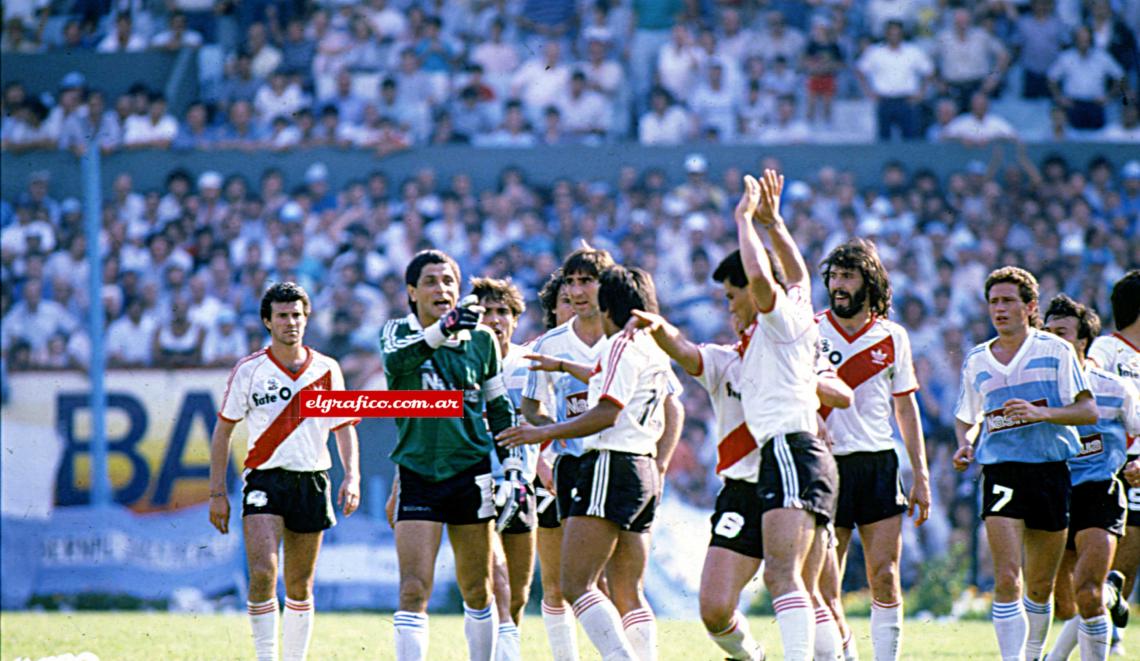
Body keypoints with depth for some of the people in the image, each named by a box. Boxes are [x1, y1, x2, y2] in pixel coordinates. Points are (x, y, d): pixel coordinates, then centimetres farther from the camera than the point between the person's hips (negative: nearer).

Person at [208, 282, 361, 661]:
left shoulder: (327, 370, 4)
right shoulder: (248, 371, -1)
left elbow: (344, 427, 11)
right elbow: (223, 429, 4)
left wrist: (351, 477, -4)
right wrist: (217, 492, 0)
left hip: (312, 483, 2)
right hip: (265, 480, -2)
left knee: (300, 586, 8)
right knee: (263, 573, -18)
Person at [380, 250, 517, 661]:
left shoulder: (481, 339, 5)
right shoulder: (398, 333, 0)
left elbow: (500, 408, 15)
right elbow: (396, 362, -25)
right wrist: (441, 330, -42)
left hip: (470, 472, 2)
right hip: (418, 474, -2)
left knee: (477, 591, 9)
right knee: (413, 591, -12)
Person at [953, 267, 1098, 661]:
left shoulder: (1056, 350, 3)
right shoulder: (976, 361, 12)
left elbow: (1089, 411, -1)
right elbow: (965, 418, 25)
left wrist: (1041, 413, -16)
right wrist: (965, 445, 4)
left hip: (1051, 469, 0)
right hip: (1001, 471, 1)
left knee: (1040, 587, 8)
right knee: (1007, 581, -16)